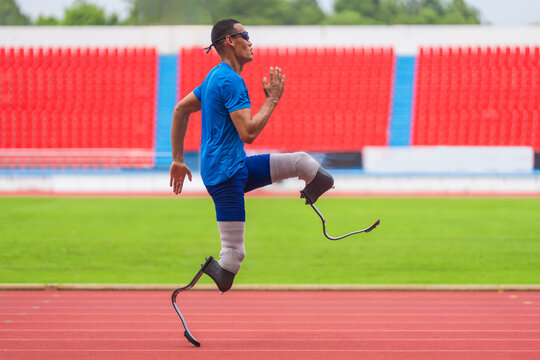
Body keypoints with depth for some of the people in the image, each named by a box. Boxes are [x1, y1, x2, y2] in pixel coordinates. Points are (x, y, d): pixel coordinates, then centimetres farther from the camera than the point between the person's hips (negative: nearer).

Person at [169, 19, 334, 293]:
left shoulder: (215, 77, 14)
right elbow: (248, 134, -23)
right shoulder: (231, 81, -17)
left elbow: (180, 109, 22)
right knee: (234, 253, -10)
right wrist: (272, 99, -13)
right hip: (225, 175, -10)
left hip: (239, 167, 10)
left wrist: (178, 160, 22)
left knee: (303, 162, 6)